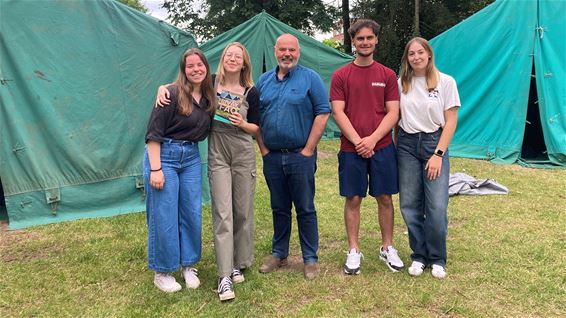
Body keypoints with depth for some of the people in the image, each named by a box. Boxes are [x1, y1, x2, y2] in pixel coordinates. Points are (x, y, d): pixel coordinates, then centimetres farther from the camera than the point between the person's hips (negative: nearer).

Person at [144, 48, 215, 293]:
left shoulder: (208, 98, 7)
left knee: (192, 213, 8)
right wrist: (155, 169, -18)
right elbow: (154, 132, -14)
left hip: (191, 157, 6)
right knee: (164, 216, 0)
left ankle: (188, 265, 26)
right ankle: (162, 272, 17)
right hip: (164, 155, -6)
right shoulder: (173, 94, -12)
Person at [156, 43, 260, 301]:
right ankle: (225, 276, -3)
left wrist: (242, 124, -13)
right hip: (217, 155, -1)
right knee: (222, 213, -7)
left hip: (243, 154, 1)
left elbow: (257, 129, 7)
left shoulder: (251, 92, 1)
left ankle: (239, 264, 25)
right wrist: (163, 87, -10)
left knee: (243, 211, 7)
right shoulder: (211, 83, 0)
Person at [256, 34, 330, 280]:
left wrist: (308, 149, -11)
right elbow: (255, 118, 13)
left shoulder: (310, 78, -2)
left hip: (300, 155, -4)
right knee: (279, 209, 14)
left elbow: (322, 114, -7)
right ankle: (279, 254, 28)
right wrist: (263, 148, 5)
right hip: (272, 156, 4)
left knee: (305, 209, 3)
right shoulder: (264, 81, 10)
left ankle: (310, 259, 15)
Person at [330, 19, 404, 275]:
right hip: (351, 148, -1)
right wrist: (358, 141, -13)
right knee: (353, 199, 5)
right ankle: (354, 251, 18)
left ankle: (387, 248, 24)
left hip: (382, 147, 1)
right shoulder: (340, 76, 3)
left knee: (384, 198, 9)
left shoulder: (387, 75, 6)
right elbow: (338, 112, -4)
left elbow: (393, 113, 0)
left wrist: (372, 139, -13)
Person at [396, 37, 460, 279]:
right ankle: (418, 256, 20)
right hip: (406, 144, 2)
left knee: (437, 207, -6)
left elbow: (450, 122, -3)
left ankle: (437, 259, 14)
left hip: (434, 143, -2)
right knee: (410, 205, 3)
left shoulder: (446, 82, -1)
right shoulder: (401, 84, 6)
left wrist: (438, 154, -9)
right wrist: (397, 149, 3)